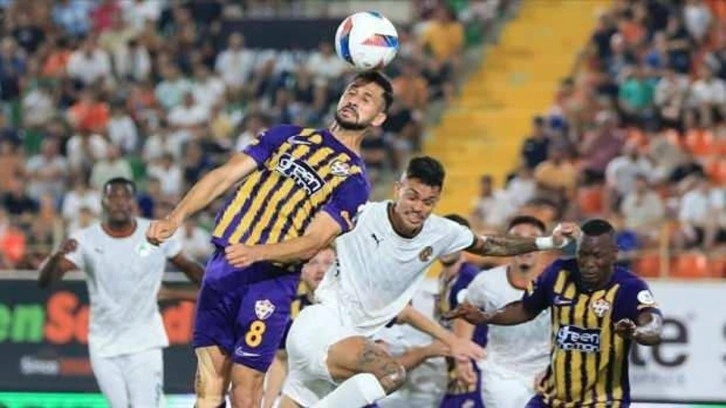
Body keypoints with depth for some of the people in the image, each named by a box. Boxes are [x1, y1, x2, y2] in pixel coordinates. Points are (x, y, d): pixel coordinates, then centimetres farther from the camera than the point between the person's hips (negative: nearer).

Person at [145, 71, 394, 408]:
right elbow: (224, 176, 10)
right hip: (223, 266, 4)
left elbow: (312, 243, -10)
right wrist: (176, 218, -4)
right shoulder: (288, 136, 16)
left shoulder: (354, 180, 2)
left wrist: (255, 253, -28)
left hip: (270, 281, -4)